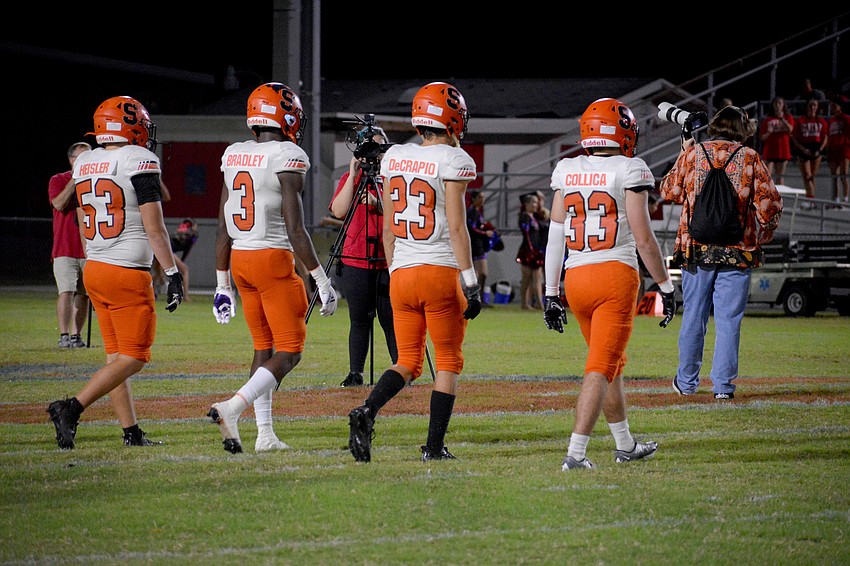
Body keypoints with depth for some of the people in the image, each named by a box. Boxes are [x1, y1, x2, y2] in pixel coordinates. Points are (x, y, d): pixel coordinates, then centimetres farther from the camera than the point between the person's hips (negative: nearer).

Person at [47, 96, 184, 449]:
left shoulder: (85, 165, 8)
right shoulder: (140, 162, -13)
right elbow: (153, 228, -16)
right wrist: (172, 274, -12)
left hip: (94, 271, 8)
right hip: (128, 274, -8)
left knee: (116, 356, 12)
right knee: (133, 358, -1)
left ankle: (131, 432, 13)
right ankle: (71, 408, -13)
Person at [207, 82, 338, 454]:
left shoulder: (233, 156, 8)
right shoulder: (287, 158, -12)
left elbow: (223, 230, 11)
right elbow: (295, 229, -16)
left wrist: (222, 285, 17)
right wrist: (322, 281, -11)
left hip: (239, 259, 7)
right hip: (274, 259, -7)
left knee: (264, 349, 16)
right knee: (289, 352, -1)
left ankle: (264, 433, 13)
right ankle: (232, 408, -19)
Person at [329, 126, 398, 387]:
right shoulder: (349, 178, 10)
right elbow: (339, 211, -5)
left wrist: (378, 204, -18)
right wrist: (354, 176, -9)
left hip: (388, 261, -1)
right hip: (355, 261, 1)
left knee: (390, 318, 0)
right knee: (359, 319, 3)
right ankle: (355, 373, 6)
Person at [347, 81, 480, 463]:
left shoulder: (394, 158, 9)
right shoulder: (453, 161, -8)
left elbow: (388, 227, 14)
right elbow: (456, 226, -13)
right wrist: (471, 282, -10)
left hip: (401, 274, 5)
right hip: (441, 273, -5)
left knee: (408, 362, 13)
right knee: (448, 362, 8)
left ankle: (367, 411, -13)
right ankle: (434, 446, 5)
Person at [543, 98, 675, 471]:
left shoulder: (566, 172, 9)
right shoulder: (629, 171, -5)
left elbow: (555, 236, 9)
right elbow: (643, 238, -8)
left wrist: (551, 293, 14)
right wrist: (665, 286, 2)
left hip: (576, 278, 5)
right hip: (616, 274, -5)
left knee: (612, 363, 21)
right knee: (601, 367, -5)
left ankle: (626, 446, 32)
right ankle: (575, 453, -15)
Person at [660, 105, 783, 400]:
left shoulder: (692, 154, 2)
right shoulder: (749, 158, -1)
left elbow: (669, 191, 12)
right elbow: (770, 203, -5)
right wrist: (763, 234, 12)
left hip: (695, 248, 1)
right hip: (737, 252, -1)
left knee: (693, 317, 11)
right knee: (728, 320, 3)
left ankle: (687, 381, 19)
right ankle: (723, 384, 1)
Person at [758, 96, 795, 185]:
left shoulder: (788, 118, 8)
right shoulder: (768, 119, 7)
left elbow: (790, 130, -12)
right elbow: (761, 137, 7)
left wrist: (782, 118, -19)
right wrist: (768, 132, -13)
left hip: (782, 150, 0)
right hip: (769, 150, 0)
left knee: (780, 176, 5)